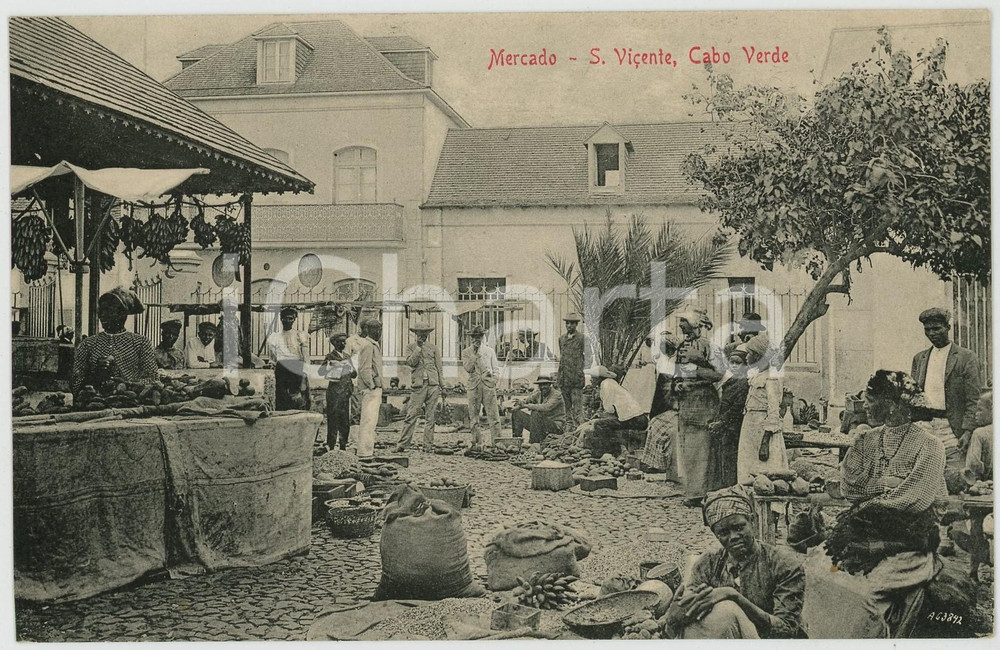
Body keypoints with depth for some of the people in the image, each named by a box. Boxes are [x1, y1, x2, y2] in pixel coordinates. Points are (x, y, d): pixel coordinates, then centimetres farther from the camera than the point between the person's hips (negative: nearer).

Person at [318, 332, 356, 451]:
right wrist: (330, 364, -31)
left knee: (345, 420, 9)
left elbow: (353, 373, 22)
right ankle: (331, 446, 1)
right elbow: (321, 372, -16)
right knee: (333, 419, -4)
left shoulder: (346, 357, 14)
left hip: (346, 391, 6)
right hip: (334, 391, -6)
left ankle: (343, 445, 17)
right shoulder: (331, 357, -5)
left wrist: (353, 372, 0)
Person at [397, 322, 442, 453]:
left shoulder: (434, 348, 13)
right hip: (418, 386, -2)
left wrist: (442, 387, 9)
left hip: (433, 385, 2)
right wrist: (418, 347, -10)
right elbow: (411, 362, -8)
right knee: (411, 416, -7)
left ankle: (428, 445, 7)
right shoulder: (411, 347, 10)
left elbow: (439, 368, 13)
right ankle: (402, 444, -4)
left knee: (431, 417, 2)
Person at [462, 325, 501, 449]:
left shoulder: (490, 351, 14)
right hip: (474, 385, 0)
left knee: (493, 414, -7)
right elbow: (468, 368, -4)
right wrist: (475, 354, -7)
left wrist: (494, 378, -2)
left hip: (489, 384, 0)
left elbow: (496, 368, 15)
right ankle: (477, 443, 7)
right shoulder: (466, 352, 10)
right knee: (474, 416, 1)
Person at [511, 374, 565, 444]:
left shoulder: (557, 395, -17)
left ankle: (533, 443, -28)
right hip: (541, 424, 7)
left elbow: (546, 407, -32)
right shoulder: (538, 393, 4)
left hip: (556, 426, -7)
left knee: (535, 413, -33)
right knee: (516, 413, 1)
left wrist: (527, 405, -26)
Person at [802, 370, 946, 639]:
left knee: (866, 587, -28)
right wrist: (885, 485, -8)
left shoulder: (928, 444, -4)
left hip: (908, 539, -5)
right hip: (864, 531, 5)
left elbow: (915, 501, -12)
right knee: (817, 569, -16)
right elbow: (849, 488, 5)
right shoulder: (866, 440, 13)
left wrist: (868, 504, -6)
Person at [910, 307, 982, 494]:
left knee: (955, 481, -9)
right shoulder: (919, 358, 16)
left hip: (951, 430, -4)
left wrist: (968, 431, -14)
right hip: (924, 427, 4)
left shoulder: (966, 357, 1)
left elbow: (974, 400, -4)